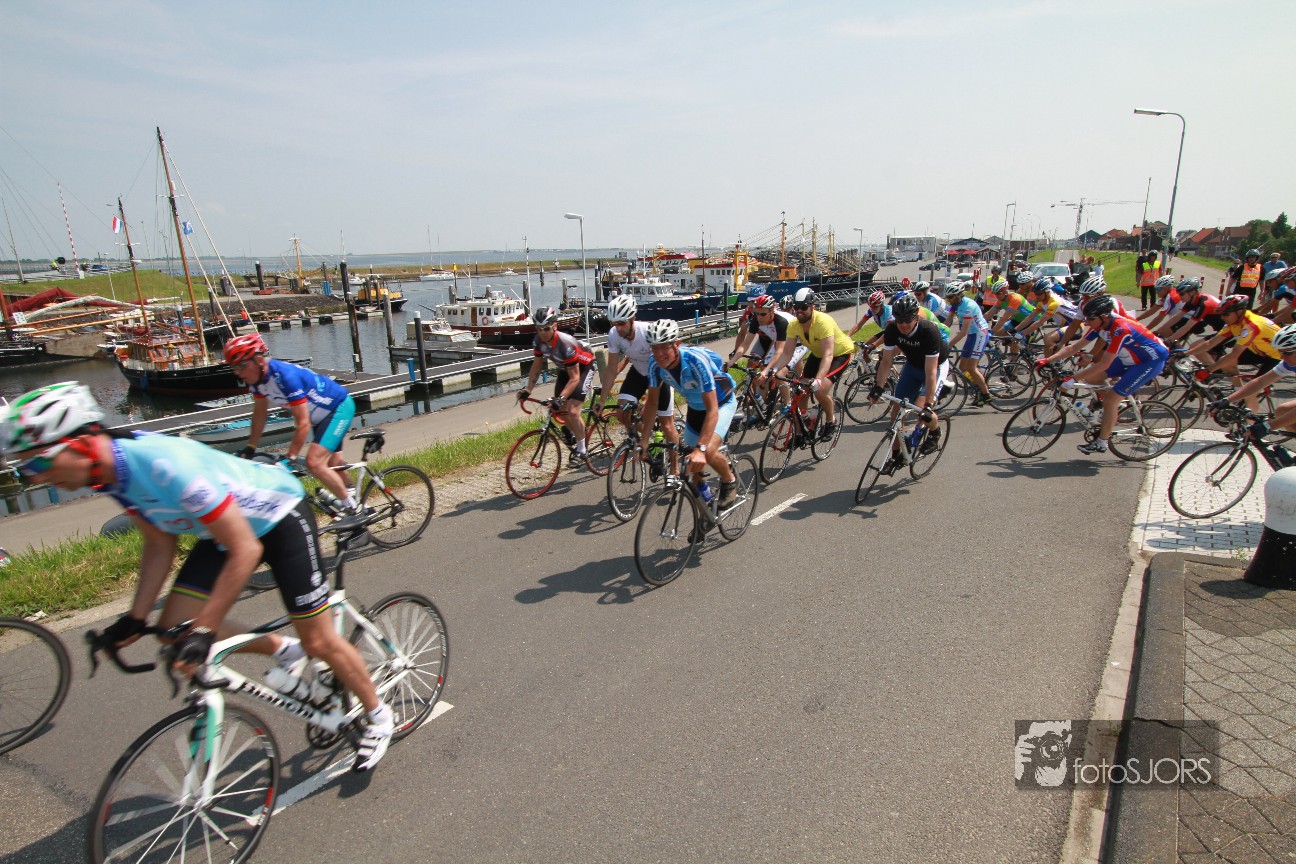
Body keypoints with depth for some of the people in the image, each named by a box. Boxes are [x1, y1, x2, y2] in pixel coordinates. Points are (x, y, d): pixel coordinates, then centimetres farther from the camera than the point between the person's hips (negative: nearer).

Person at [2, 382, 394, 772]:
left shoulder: (165, 464, -36)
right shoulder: (112, 472, -10)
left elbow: (245, 552, -33)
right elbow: (160, 544, 4)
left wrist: (204, 630, -29)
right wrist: (136, 618, 0)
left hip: (280, 517, -8)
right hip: (222, 529, 8)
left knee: (318, 641, -3)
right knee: (176, 626, -2)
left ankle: (379, 717, 20)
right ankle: (282, 648, 20)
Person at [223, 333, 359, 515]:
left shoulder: (285, 375, -33)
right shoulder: (257, 377, -8)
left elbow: (303, 422, -31)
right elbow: (260, 413, 6)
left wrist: (291, 458, -29)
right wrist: (250, 447, 7)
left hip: (339, 407, -9)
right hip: (320, 413, 9)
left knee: (313, 463, -19)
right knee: (332, 464, 19)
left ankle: (352, 507, -5)